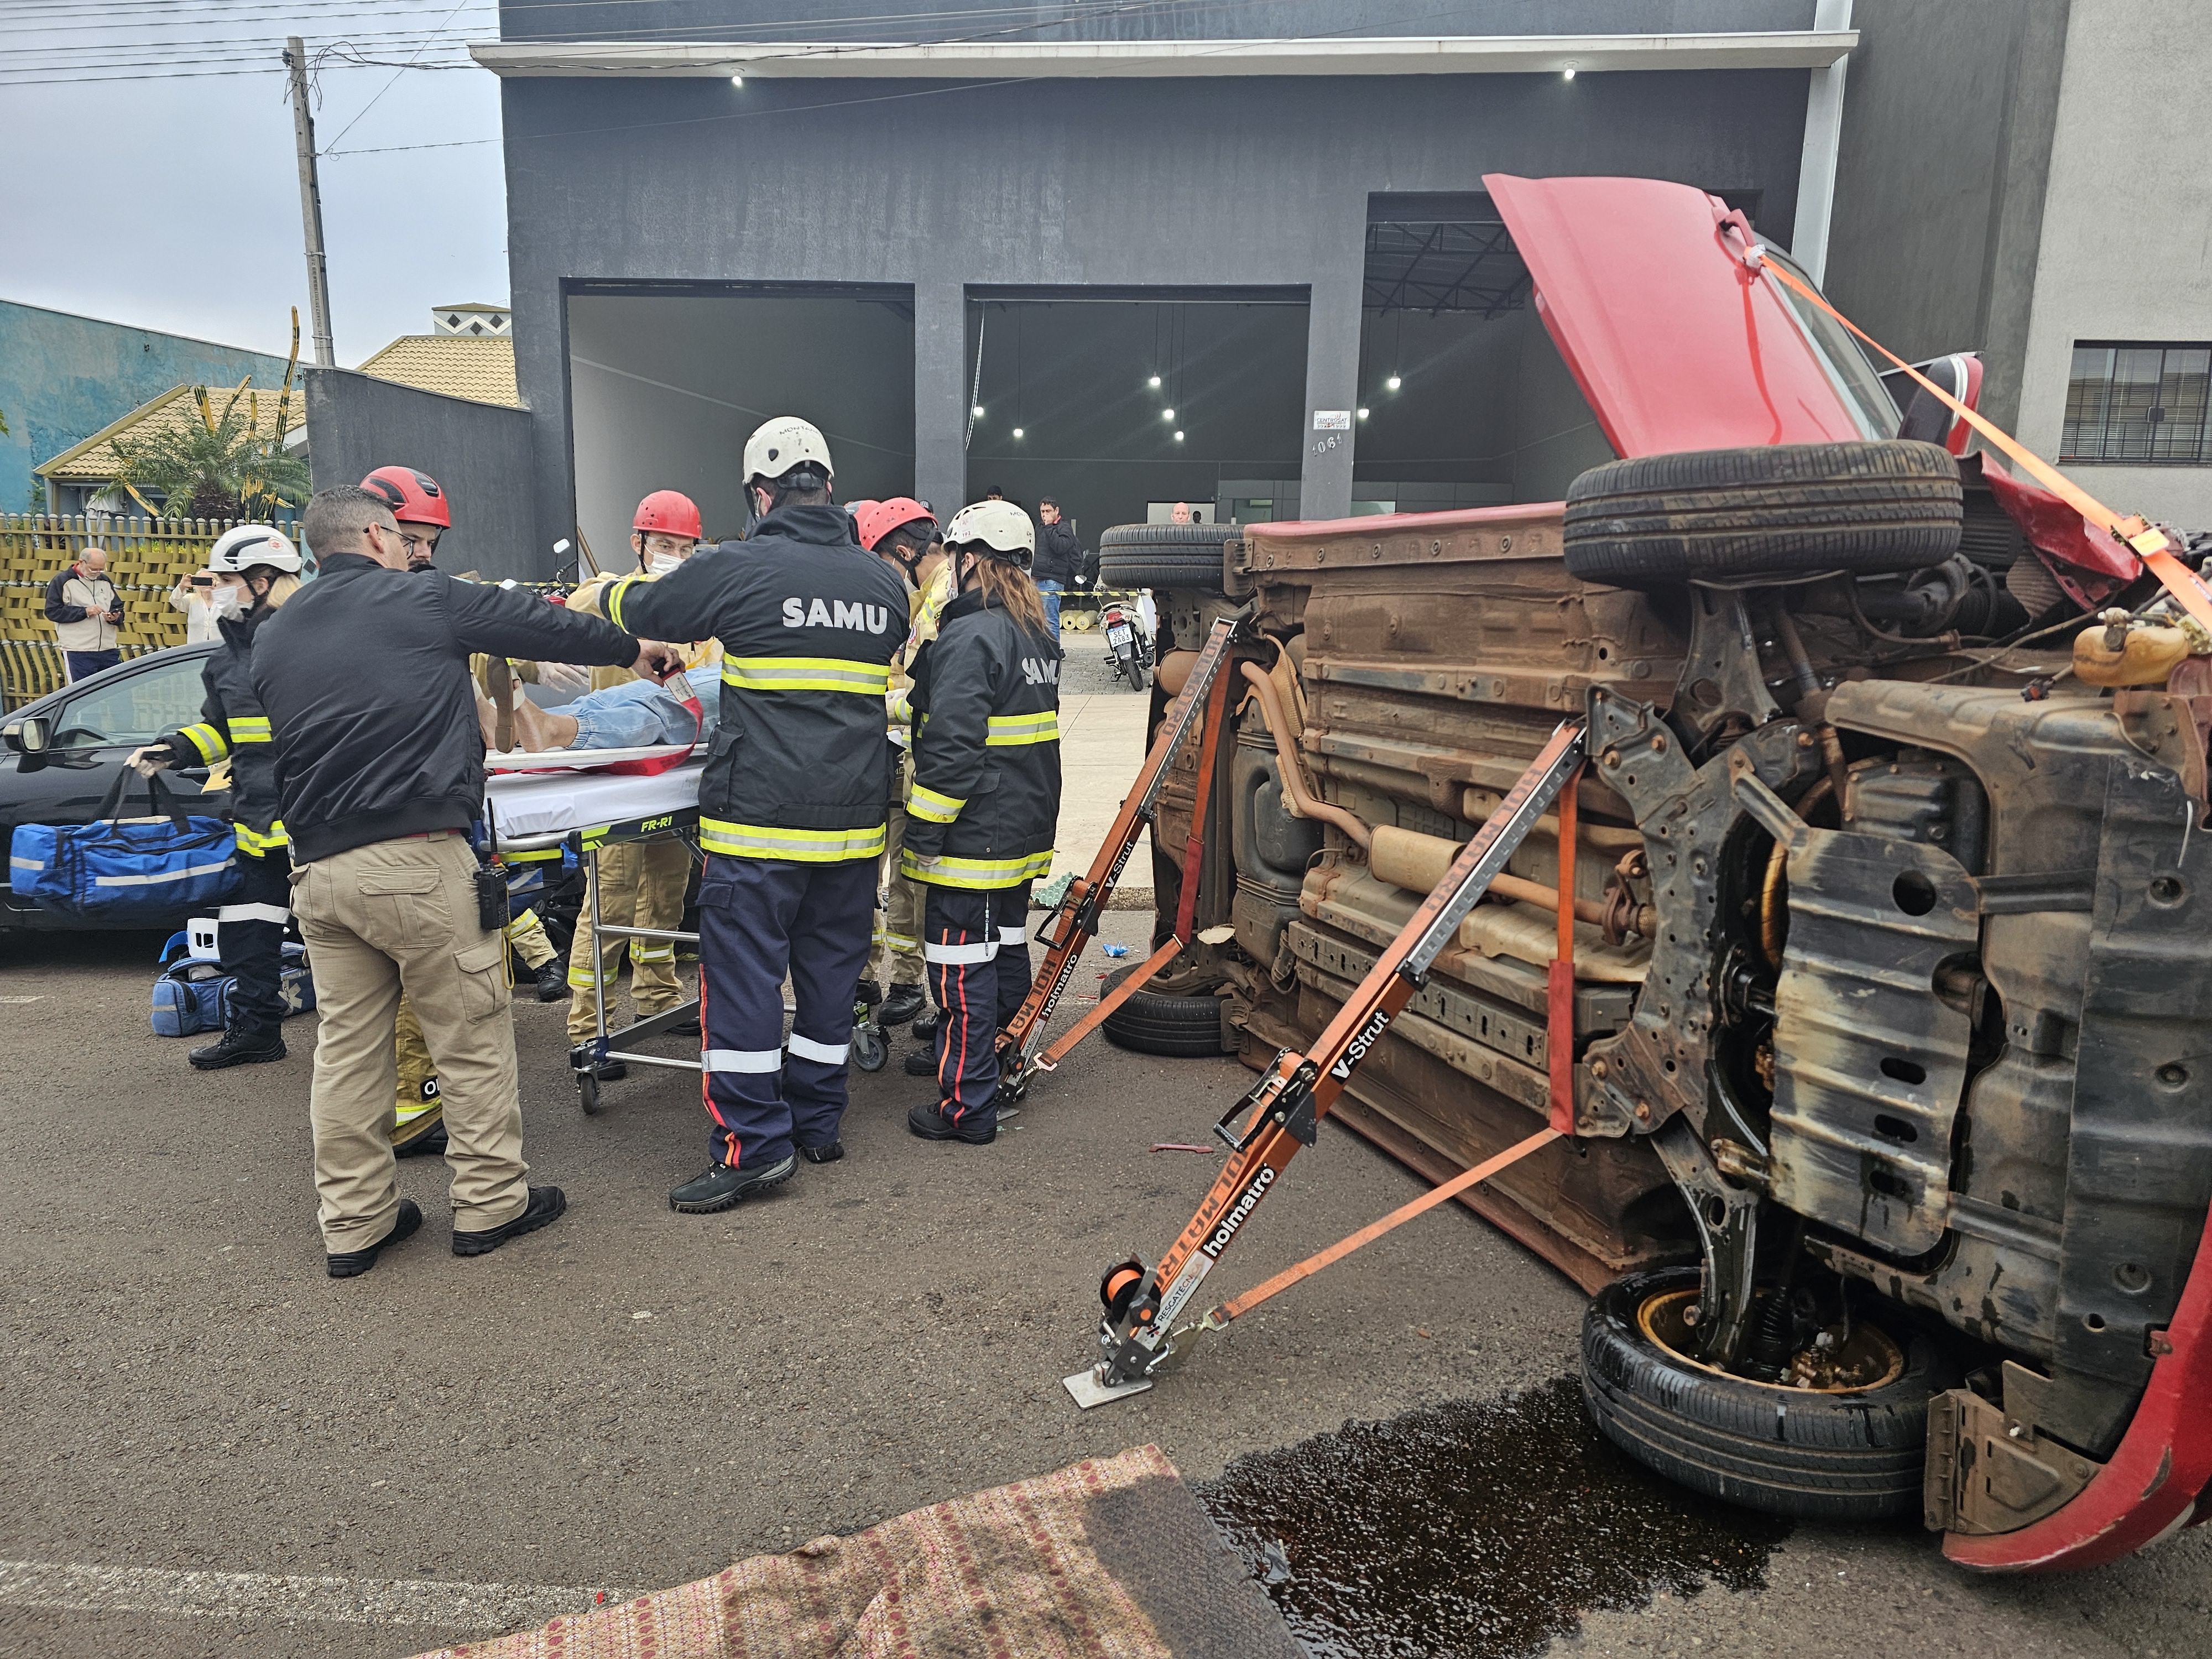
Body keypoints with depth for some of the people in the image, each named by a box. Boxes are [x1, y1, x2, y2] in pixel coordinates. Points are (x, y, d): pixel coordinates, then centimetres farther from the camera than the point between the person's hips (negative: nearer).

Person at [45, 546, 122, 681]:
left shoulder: (105, 581, 15)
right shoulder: (62, 581, 0)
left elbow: (119, 609, 19)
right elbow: (53, 612, -8)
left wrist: (115, 618, -5)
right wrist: (85, 611, -17)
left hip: (109, 651, 5)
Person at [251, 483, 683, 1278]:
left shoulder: (272, 638, 16)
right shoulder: (425, 599, 0)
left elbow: (276, 754, 23)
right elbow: (541, 623, 8)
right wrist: (633, 647, 21)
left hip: (319, 869, 6)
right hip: (417, 857, -6)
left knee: (346, 1046, 12)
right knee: (472, 1035, 5)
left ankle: (354, 1221, 20)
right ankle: (490, 1201, 14)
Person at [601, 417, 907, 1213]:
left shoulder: (737, 569, -7)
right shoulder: (884, 581, 8)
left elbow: (636, 607, 10)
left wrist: (611, 591, 33)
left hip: (759, 818, -5)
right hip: (855, 818, 6)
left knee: (743, 973, 2)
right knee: (830, 968, 14)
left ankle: (753, 1144, 5)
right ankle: (818, 1121, 26)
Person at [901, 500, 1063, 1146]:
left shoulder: (969, 638, -17)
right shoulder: (1039, 637, 13)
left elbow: (953, 747, -21)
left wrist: (923, 833, -17)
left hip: (974, 835, -9)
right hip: (1024, 831, 10)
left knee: (962, 967, -2)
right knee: (1007, 952, 19)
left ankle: (967, 1106, 4)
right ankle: (998, 1065, 33)